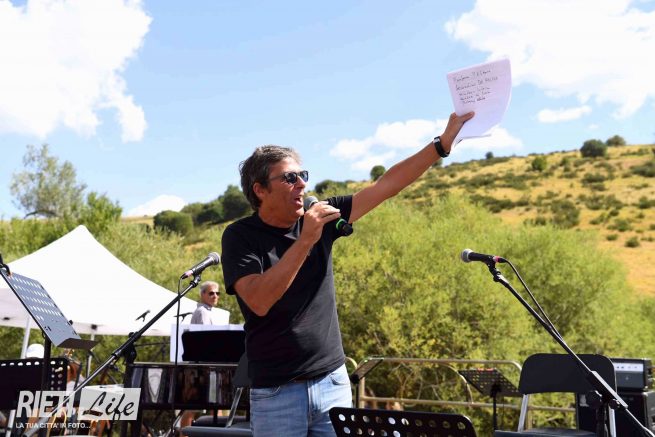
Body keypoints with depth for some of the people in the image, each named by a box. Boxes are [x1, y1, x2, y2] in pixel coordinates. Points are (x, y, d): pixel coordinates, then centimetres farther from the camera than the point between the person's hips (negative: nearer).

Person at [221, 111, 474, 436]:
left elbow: (387, 186, 1)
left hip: (333, 382, 4)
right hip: (275, 393, -3)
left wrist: (443, 144, -4)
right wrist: (305, 241, -29)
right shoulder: (240, 236, -9)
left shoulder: (322, 218, 2)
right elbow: (259, 301, -25)